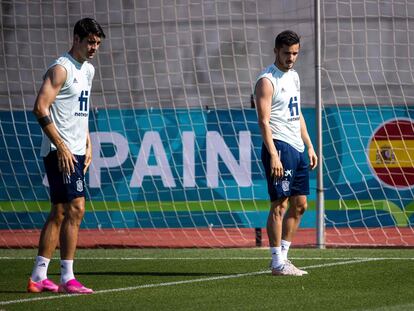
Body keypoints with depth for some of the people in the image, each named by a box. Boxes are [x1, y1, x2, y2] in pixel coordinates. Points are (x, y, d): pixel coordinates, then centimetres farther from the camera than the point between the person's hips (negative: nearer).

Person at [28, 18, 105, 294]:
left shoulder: (88, 70, 17)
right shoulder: (61, 69, -12)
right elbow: (41, 108, -20)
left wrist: (88, 144, 18)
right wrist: (61, 147, -21)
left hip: (76, 152, 9)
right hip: (60, 152, -9)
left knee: (60, 213, 9)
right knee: (75, 208, -13)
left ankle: (39, 277, 13)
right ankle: (67, 278, -11)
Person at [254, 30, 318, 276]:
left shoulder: (294, 76, 17)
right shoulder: (267, 80, -9)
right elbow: (264, 121, -16)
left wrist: (310, 146, 19)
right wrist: (273, 155, -24)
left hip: (297, 148, 9)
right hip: (279, 146, -9)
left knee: (299, 205, 10)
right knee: (280, 205, -8)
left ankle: (283, 256, 17)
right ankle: (277, 263, -5)